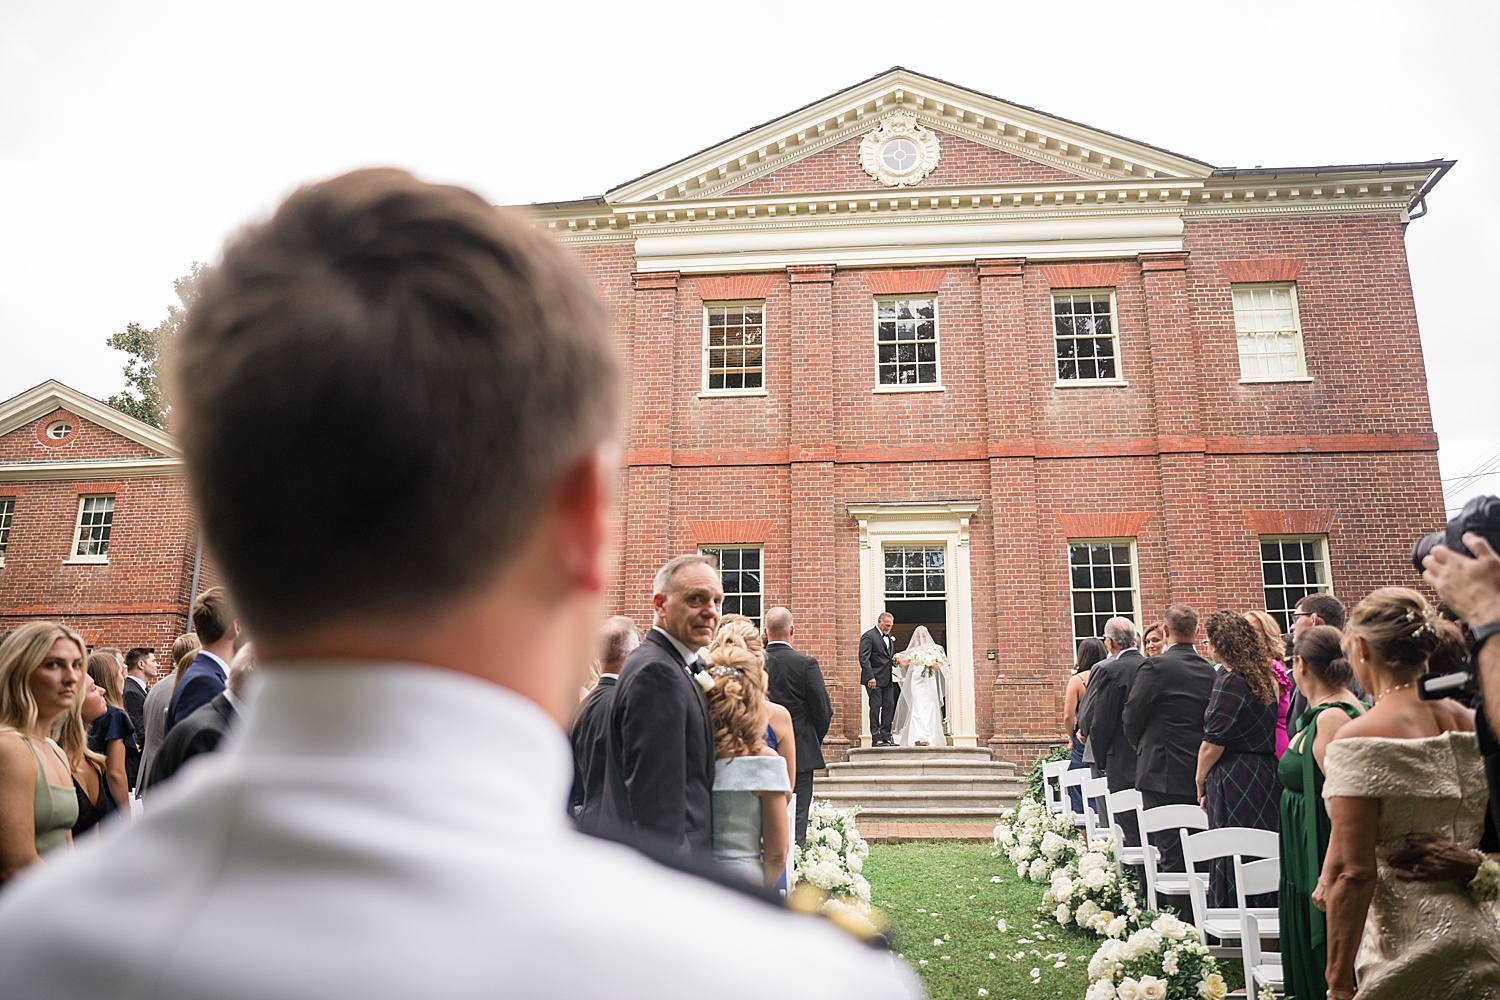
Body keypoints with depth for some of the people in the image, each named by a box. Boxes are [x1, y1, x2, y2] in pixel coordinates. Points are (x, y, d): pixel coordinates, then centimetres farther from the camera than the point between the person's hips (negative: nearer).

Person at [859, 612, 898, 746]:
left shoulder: (890, 637, 18)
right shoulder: (868, 636, -7)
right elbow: (864, 658, -14)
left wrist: (894, 660, 5)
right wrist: (870, 677, -20)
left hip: (887, 679, 8)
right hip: (874, 679, -8)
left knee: (889, 706, 5)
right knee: (875, 707, -5)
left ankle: (886, 737, 12)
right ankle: (876, 739, -1)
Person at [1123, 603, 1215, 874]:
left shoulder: (1155, 666, -12)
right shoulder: (1210, 670, 6)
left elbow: (1131, 718, -9)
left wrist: (1140, 745, 10)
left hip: (1164, 774, -6)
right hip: (1201, 776, 6)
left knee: (1172, 857, -3)